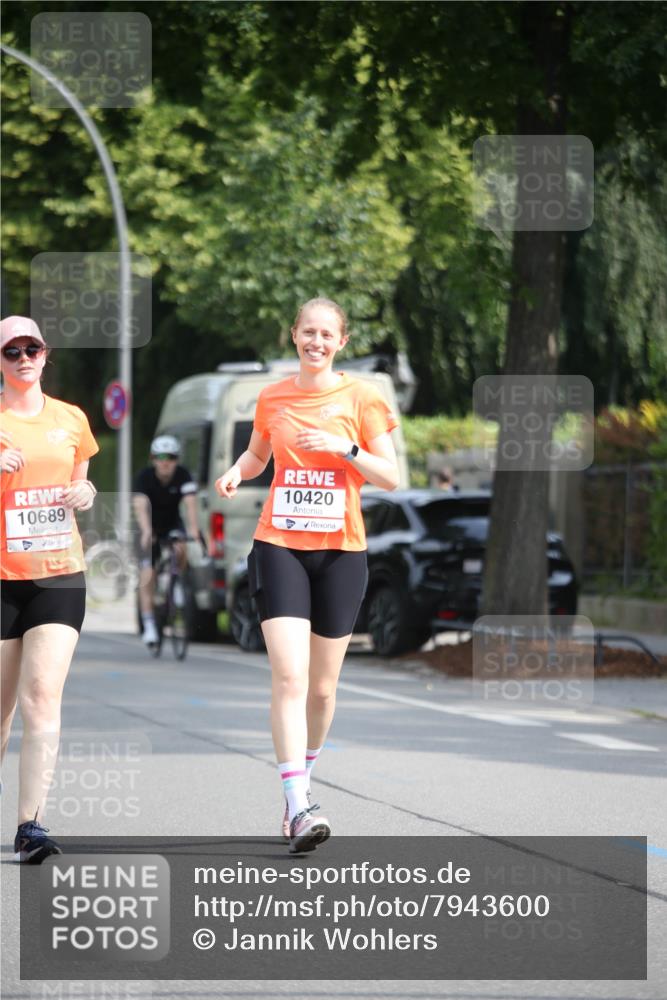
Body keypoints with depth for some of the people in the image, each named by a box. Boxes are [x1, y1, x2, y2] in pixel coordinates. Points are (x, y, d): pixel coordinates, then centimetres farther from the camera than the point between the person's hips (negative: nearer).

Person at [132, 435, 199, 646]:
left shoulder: (182, 475, -19)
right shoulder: (145, 477, -23)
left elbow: (190, 502, -32)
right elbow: (140, 505, -37)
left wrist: (193, 528, -50)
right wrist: (146, 531, -55)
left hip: (173, 526, 1)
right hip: (151, 530, -1)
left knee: (181, 551, -32)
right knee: (147, 577, -11)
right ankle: (149, 627, -5)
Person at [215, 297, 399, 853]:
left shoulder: (360, 398, 0)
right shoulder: (272, 399, 7)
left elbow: (391, 477, -1)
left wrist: (345, 448, -16)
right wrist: (236, 473, 2)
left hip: (341, 551, 0)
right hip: (279, 546, 0)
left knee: (322, 687, 7)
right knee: (289, 677, -15)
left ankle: (302, 779, 33)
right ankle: (299, 806, -20)